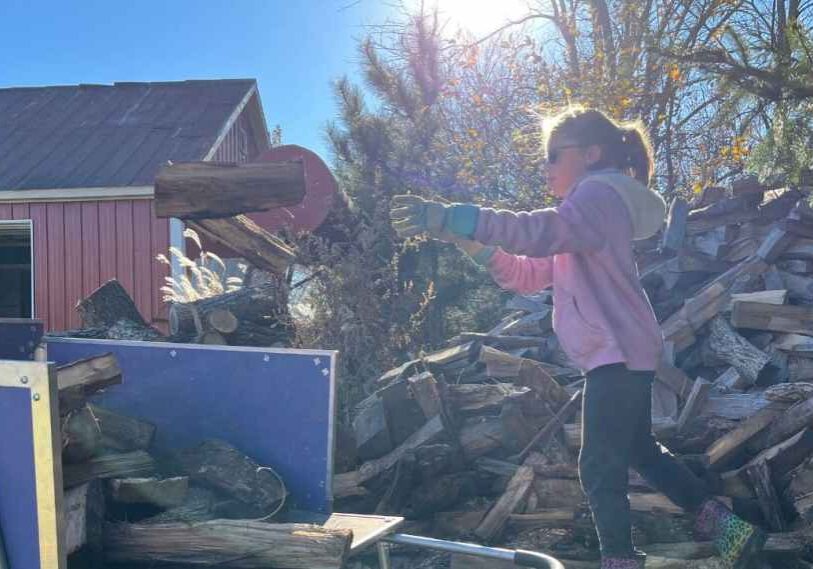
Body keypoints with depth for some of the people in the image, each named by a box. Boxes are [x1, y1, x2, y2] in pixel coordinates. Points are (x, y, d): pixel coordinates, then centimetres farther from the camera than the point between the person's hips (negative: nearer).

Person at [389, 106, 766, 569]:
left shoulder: (599, 192, -10)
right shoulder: (593, 206, 23)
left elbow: (543, 229, -33)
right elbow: (531, 275, 16)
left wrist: (453, 218, -37)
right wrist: (476, 245, 1)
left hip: (618, 354, -11)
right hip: (623, 354, 11)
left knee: (600, 468, -7)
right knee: (640, 450, 21)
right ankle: (726, 527, 29)